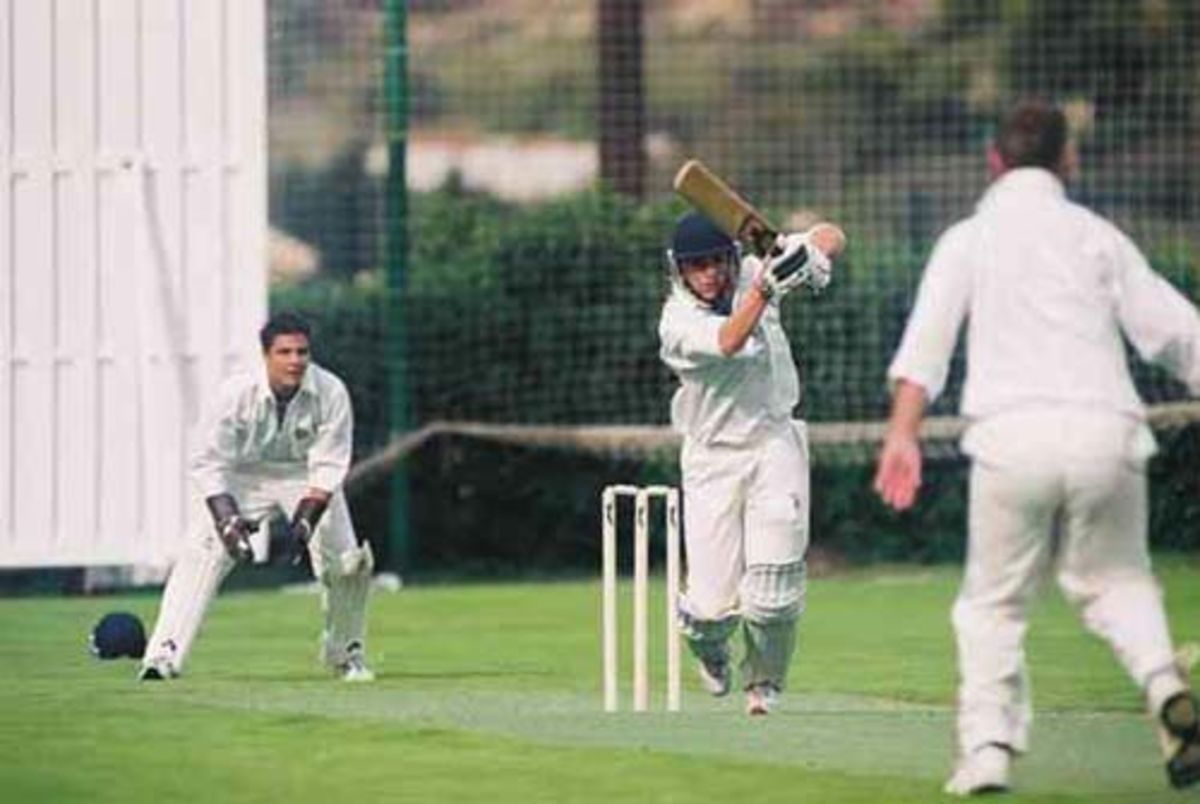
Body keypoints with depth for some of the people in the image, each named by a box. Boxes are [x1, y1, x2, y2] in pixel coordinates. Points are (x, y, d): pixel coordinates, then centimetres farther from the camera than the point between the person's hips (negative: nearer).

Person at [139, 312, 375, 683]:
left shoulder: (331, 394, -25)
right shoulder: (237, 394, -28)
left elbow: (329, 468, -19)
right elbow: (209, 465, -23)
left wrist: (306, 520, -32)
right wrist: (229, 520, -36)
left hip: (305, 476, 2)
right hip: (243, 474, -2)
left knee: (347, 561, -8)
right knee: (202, 551, -22)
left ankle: (346, 652, 19)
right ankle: (165, 653, -24)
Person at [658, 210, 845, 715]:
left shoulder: (752, 273, -2)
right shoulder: (677, 324, -15)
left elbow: (830, 236, 0)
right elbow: (728, 343, -34)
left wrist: (815, 254, -23)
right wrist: (765, 288, -47)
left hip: (774, 442, 2)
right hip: (713, 459, -2)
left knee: (773, 593, -12)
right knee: (715, 604, -6)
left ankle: (764, 682, 15)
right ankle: (707, 641, 32)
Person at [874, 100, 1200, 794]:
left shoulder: (969, 239, 15)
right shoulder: (1096, 235, 16)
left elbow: (927, 336, 0)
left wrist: (903, 433, -9)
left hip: (1013, 432, -1)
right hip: (1106, 429, 1)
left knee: (994, 601, 11)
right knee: (1115, 580, 17)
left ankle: (989, 744, -4)